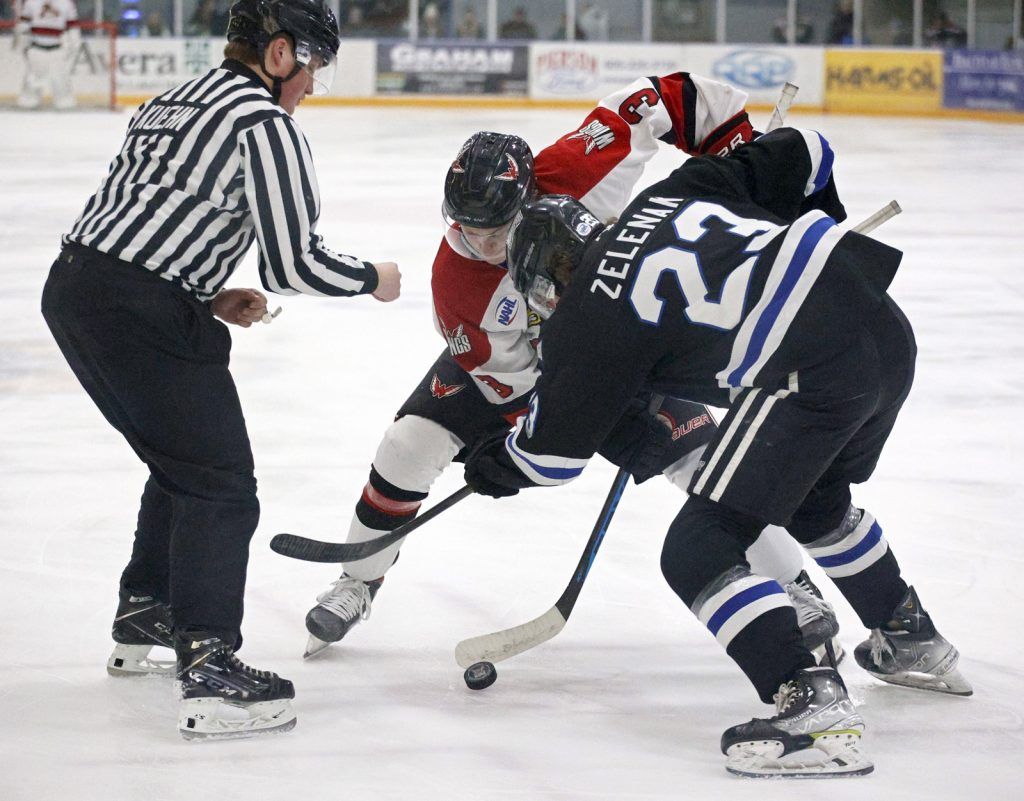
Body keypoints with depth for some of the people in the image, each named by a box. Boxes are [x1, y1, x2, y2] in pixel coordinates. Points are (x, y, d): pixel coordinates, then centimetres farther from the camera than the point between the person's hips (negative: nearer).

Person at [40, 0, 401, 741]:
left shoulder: (176, 104, 21)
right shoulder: (266, 126, -8)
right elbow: (294, 265, -11)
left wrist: (210, 299, 18)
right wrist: (374, 279, 6)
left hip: (74, 289, 10)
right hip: (141, 315, -10)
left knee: (182, 464, 26)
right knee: (219, 485, -7)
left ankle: (143, 623, 38)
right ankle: (210, 673, -16)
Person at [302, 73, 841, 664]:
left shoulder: (571, 173, -37)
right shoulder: (455, 279, -32)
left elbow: (660, 102, -27)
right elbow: (510, 371, -22)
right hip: (514, 358, 0)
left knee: (702, 455, -11)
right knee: (412, 442, -15)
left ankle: (794, 585, 4)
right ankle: (359, 582, 7)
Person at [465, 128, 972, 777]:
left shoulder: (590, 316, 2)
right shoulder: (668, 195, 19)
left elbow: (556, 451, 9)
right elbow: (801, 154, 21)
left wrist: (492, 467, 31)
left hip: (813, 372, -9)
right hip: (887, 329, 9)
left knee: (698, 550, -2)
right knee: (816, 501, 35)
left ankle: (813, 706, -15)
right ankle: (913, 641, 51)